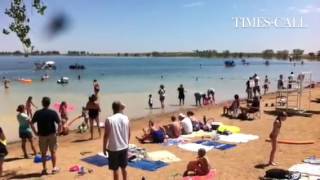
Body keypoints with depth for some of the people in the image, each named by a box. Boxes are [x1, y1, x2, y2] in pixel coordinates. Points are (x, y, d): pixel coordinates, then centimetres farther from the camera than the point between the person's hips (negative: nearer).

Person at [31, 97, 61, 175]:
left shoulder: (37, 113, -3)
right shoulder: (53, 112, -8)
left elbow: (31, 123, -1)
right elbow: (59, 124, -13)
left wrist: (35, 132, 8)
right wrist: (58, 131, 1)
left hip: (42, 135, 1)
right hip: (52, 134, -1)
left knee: (43, 153, 11)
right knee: (53, 152, 10)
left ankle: (44, 169, 14)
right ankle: (54, 168, 12)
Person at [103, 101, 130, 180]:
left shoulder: (109, 119, -14)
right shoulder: (126, 118, -2)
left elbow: (106, 135, -11)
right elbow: (128, 134, 5)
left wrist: (104, 147, 1)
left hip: (113, 148, -4)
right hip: (124, 147, 4)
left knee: (115, 169, 8)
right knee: (123, 167, 19)